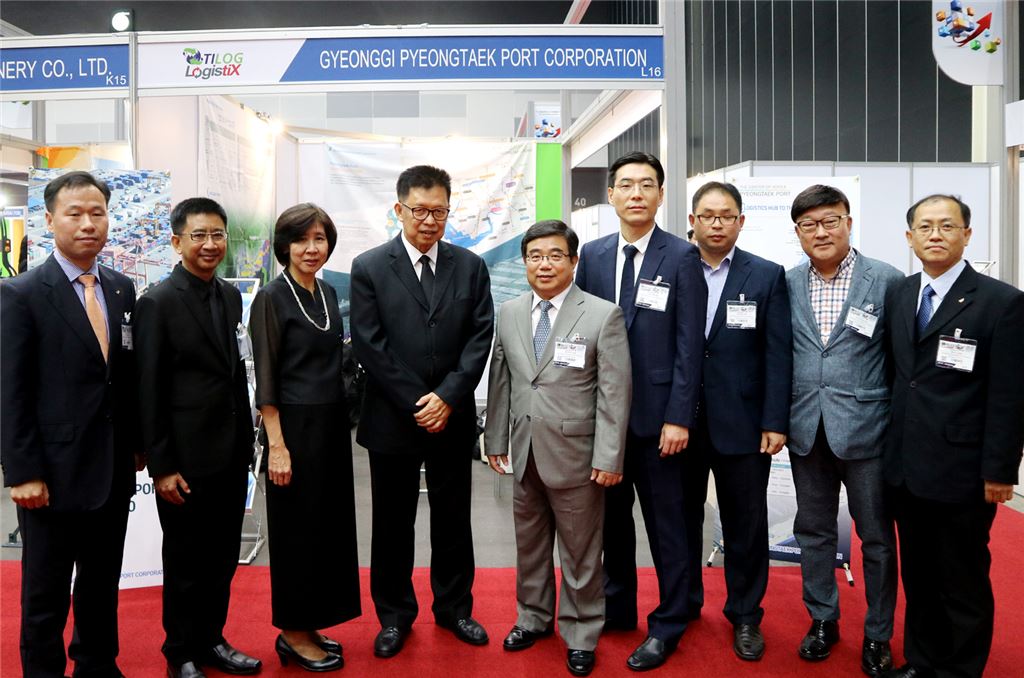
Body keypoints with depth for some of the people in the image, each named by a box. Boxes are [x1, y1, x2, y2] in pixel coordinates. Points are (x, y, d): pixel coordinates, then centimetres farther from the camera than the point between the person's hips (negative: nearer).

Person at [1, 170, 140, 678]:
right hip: (54, 473, -5)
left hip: (114, 472, 5)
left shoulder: (122, 289, 6)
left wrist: (136, 445, 10)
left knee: (103, 585, 18)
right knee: (45, 597, 10)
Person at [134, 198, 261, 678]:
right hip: (186, 459, -6)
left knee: (222, 558, 16)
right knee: (185, 562, 10)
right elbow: (149, 392, -12)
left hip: (231, 455, 6)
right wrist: (161, 467, -13)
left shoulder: (231, 297, 8)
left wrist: (246, 442, 12)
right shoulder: (158, 302, -11)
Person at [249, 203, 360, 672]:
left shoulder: (328, 295, 10)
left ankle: (310, 624, 27)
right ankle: (293, 634, 18)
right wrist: (276, 445, -17)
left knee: (329, 522, 12)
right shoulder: (272, 298, -10)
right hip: (295, 426, -7)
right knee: (297, 526, 3)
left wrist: (341, 420, 11)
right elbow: (266, 378, -13)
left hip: (332, 423, 7)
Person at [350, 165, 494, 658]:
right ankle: (395, 614, 28)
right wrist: (417, 404, -12)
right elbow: (369, 346, -8)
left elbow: (480, 337, -2)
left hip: (453, 415, 2)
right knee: (393, 523, 11)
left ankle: (454, 607, 32)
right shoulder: (369, 268, -3)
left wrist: (448, 397, -12)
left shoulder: (471, 267, 4)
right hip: (392, 418, -1)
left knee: (453, 519, 14)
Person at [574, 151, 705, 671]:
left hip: (656, 414, -4)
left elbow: (689, 344, -9)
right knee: (612, 515, 17)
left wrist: (679, 417, -13)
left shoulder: (682, 257, -6)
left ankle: (667, 625, 24)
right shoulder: (592, 255, 6)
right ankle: (617, 607, 35)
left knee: (665, 523, 8)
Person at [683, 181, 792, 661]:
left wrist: (775, 422, -7)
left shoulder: (767, 276, 1)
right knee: (683, 519, 14)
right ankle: (683, 604, 32)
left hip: (742, 424, -1)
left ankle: (745, 616, 26)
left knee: (745, 525, 9)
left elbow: (778, 354, -2)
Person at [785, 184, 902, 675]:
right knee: (814, 531, 15)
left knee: (877, 536, 9)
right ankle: (822, 619, 33)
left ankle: (878, 634, 27)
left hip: (865, 428, -3)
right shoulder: (786, 284, 3)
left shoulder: (887, 281, -6)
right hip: (806, 430, 3)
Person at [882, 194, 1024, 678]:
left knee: (963, 583, 8)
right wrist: (892, 447, 8)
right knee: (918, 576, 17)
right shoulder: (897, 295, 8)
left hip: (961, 474, -5)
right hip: (906, 469, 5)